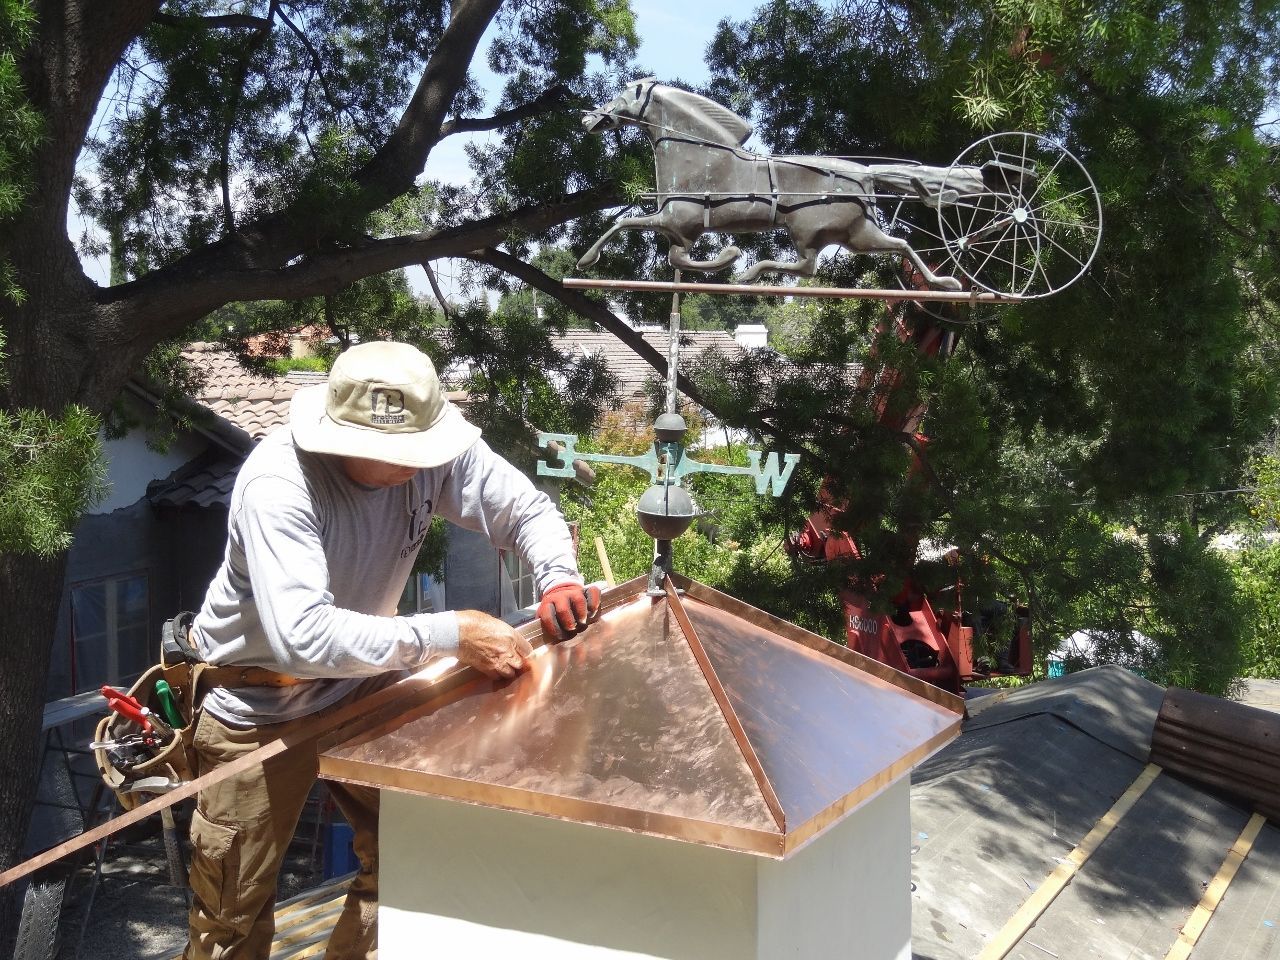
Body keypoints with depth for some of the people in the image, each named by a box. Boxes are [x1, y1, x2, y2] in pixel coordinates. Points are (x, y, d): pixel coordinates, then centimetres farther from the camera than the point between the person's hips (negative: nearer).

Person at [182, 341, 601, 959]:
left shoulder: (430, 448, -19)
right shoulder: (276, 486, -33)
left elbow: (527, 510, -7)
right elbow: (302, 636, -43)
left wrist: (558, 577, -27)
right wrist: (449, 635, -43)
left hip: (363, 685, 5)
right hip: (259, 705, -4)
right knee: (235, 910, 9)